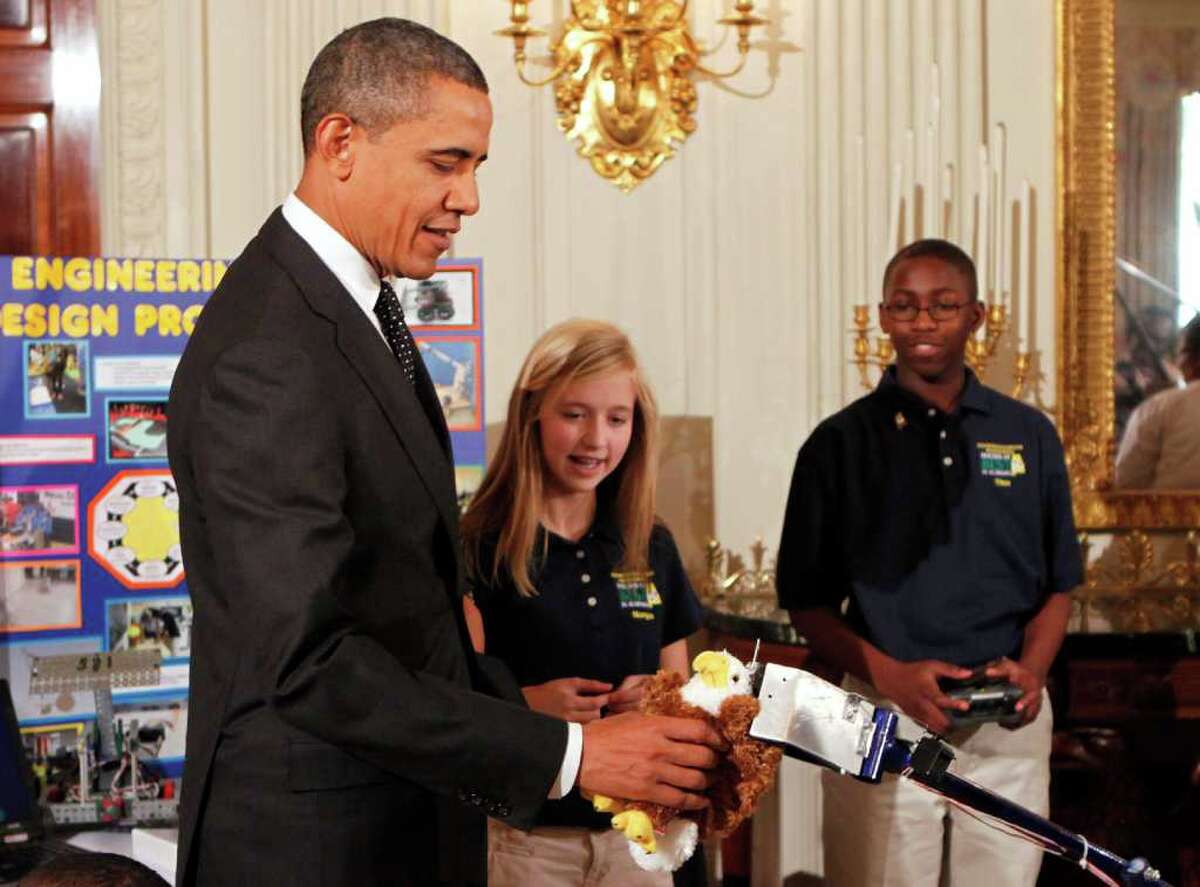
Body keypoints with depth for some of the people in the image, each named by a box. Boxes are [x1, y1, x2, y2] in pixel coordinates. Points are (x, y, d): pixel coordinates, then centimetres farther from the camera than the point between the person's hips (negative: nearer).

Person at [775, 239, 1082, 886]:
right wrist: (891, 676, -14)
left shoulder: (1030, 437, 8)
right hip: (883, 714, -2)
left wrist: (1031, 669, -8)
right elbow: (808, 603, 2)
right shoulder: (840, 443, 2)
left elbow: (1057, 586, 12)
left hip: (1008, 720, 2)